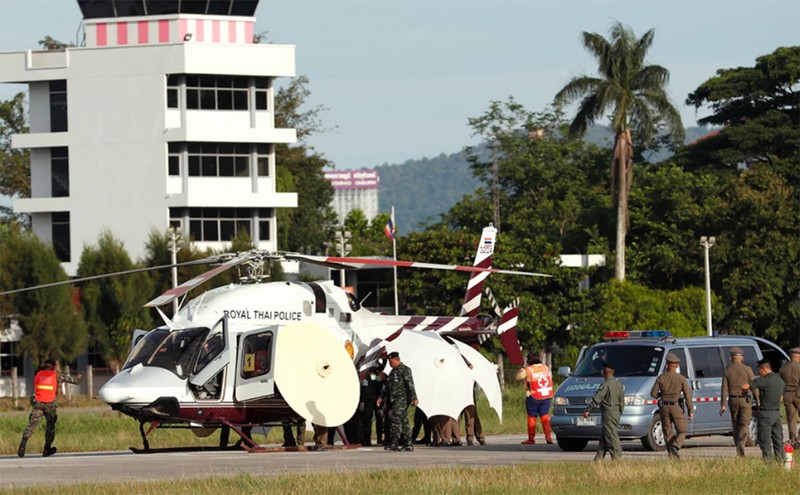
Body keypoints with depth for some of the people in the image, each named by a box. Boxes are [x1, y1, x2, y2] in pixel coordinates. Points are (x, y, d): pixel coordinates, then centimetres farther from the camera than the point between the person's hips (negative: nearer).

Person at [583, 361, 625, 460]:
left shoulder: (606, 384, -14)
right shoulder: (618, 384, 11)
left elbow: (596, 398, -17)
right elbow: (622, 401, 17)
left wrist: (587, 410, -11)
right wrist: (620, 412, 25)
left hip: (608, 413, -9)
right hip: (616, 413, 9)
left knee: (612, 437, -7)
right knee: (603, 437, 14)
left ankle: (617, 458, -9)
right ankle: (599, 458, 17)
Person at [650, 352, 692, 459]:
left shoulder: (661, 378, -1)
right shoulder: (681, 378, -4)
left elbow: (653, 394, 0)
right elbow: (688, 395, -6)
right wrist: (690, 411, 0)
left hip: (664, 408, 2)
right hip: (676, 408, -2)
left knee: (668, 433, 10)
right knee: (681, 432, 7)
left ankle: (672, 455, 4)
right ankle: (675, 446, -22)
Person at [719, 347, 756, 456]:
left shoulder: (727, 370, 2)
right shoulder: (747, 369, -4)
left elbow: (724, 389, 0)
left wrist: (723, 405, 1)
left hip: (732, 401, 2)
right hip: (745, 400, -2)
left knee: (736, 425, 14)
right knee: (744, 424, -3)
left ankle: (739, 449, 17)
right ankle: (741, 445, -23)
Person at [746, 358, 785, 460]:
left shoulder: (764, 380, -14)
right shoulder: (780, 380, 10)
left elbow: (746, 386, -16)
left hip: (766, 413, -8)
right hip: (777, 413, 8)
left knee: (764, 440, -3)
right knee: (778, 439, 12)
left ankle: (768, 459, -7)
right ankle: (780, 459, 12)